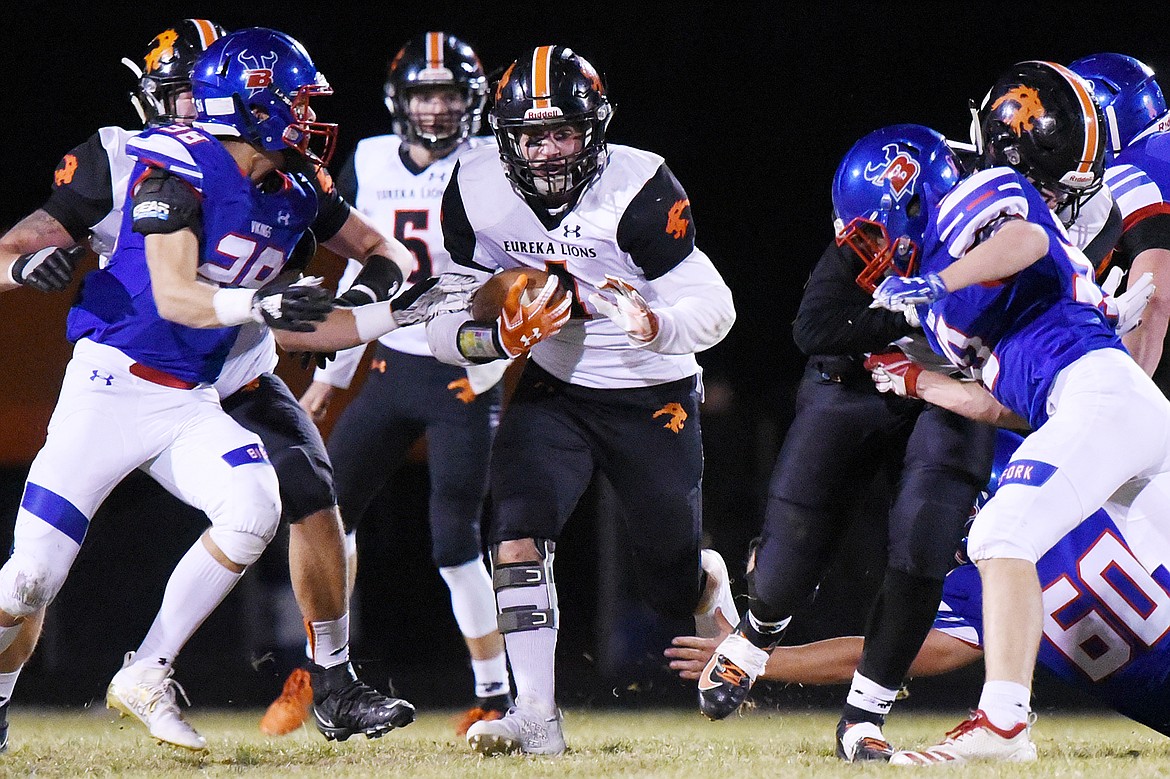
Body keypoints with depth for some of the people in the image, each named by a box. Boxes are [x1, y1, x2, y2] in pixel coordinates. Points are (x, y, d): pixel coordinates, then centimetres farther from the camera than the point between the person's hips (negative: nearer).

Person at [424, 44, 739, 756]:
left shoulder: (638, 192, -23)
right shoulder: (478, 191, -10)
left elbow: (714, 307, -21)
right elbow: (455, 316, -3)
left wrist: (660, 326, -42)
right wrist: (495, 337, -25)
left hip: (654, 401, -2)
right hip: (555, 394, 2)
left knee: (674, 586, 11)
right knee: (518, 535, -22)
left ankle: (715, 587, 49)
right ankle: (537, 717, -17)